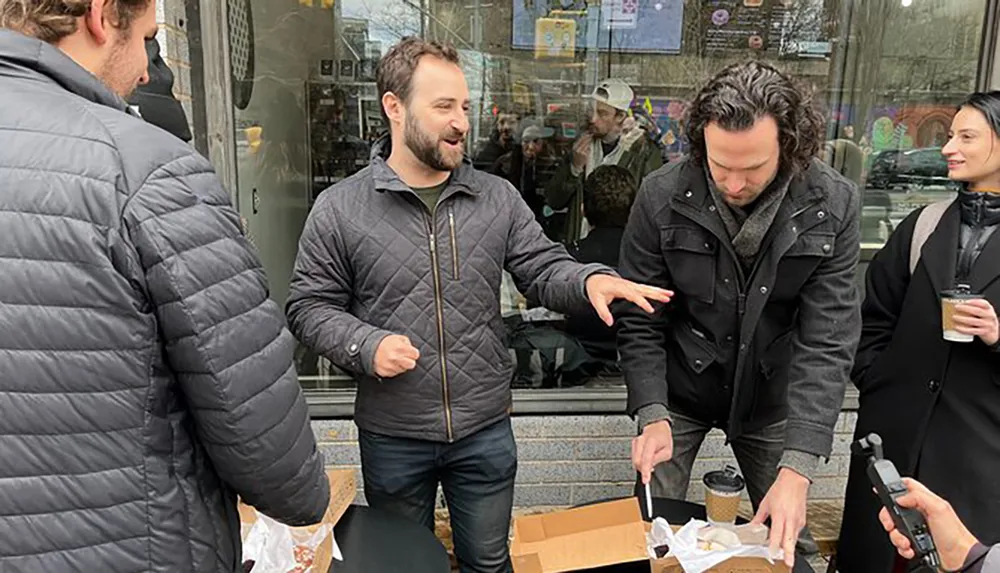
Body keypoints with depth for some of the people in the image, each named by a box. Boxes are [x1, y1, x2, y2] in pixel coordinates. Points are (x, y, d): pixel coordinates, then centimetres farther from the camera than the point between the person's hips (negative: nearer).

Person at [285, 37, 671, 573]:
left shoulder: (498, 197, -1)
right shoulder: (339, 209, -8)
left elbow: (543, 269, -2)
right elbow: (309, 306, -4)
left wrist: (590, 281, -24)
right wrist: (366, 346, -21)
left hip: (486, 430, 2)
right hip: (392, 436, -1)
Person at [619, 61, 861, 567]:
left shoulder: (833, 206, -17)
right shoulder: (661, 197, -19)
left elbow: (827, 340, -19)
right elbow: (640, 323, -11)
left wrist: (797, 467, -25)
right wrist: (652, 416, -23)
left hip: (769, 398, 1)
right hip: (677, 393, -1)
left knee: (788, 542, 16)